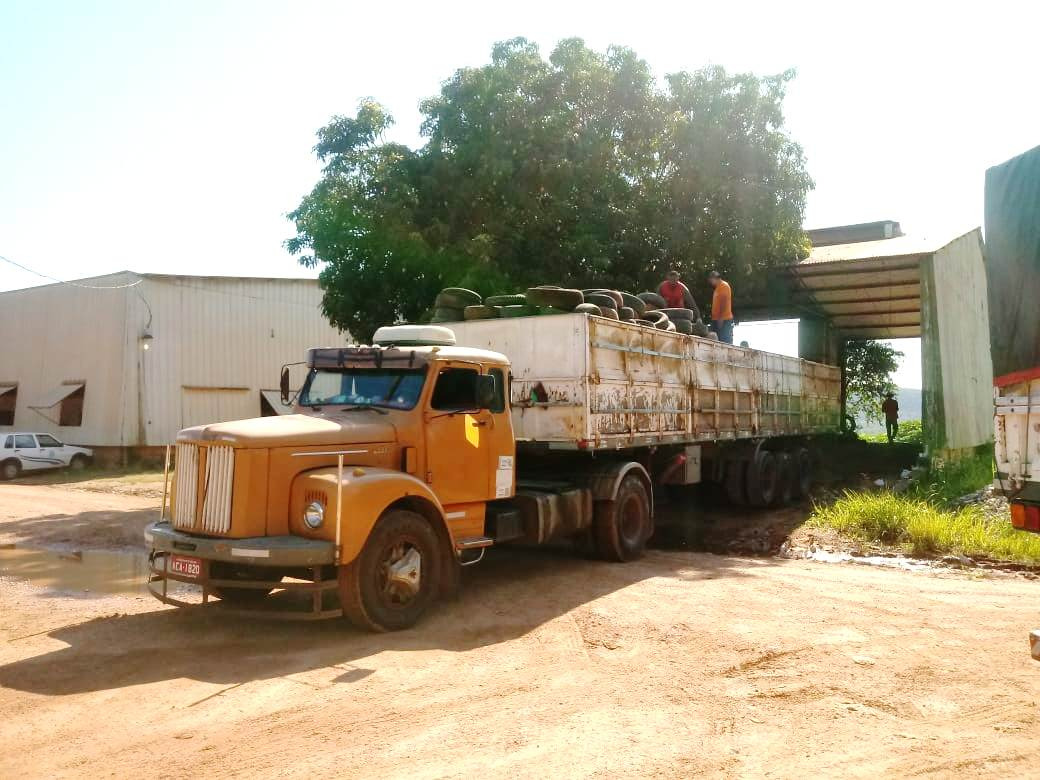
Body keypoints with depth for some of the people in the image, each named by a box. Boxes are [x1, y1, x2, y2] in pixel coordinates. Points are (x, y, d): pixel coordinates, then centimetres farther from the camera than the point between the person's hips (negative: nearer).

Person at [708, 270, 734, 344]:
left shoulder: (724, 285, -7)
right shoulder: (718, 287, 22)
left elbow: (724, 303, -17)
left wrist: (721, 318, -22)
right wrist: (714, 318, 17)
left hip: (724, 320, -10)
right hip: (717, 319, 10)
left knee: (725, 342, -12)